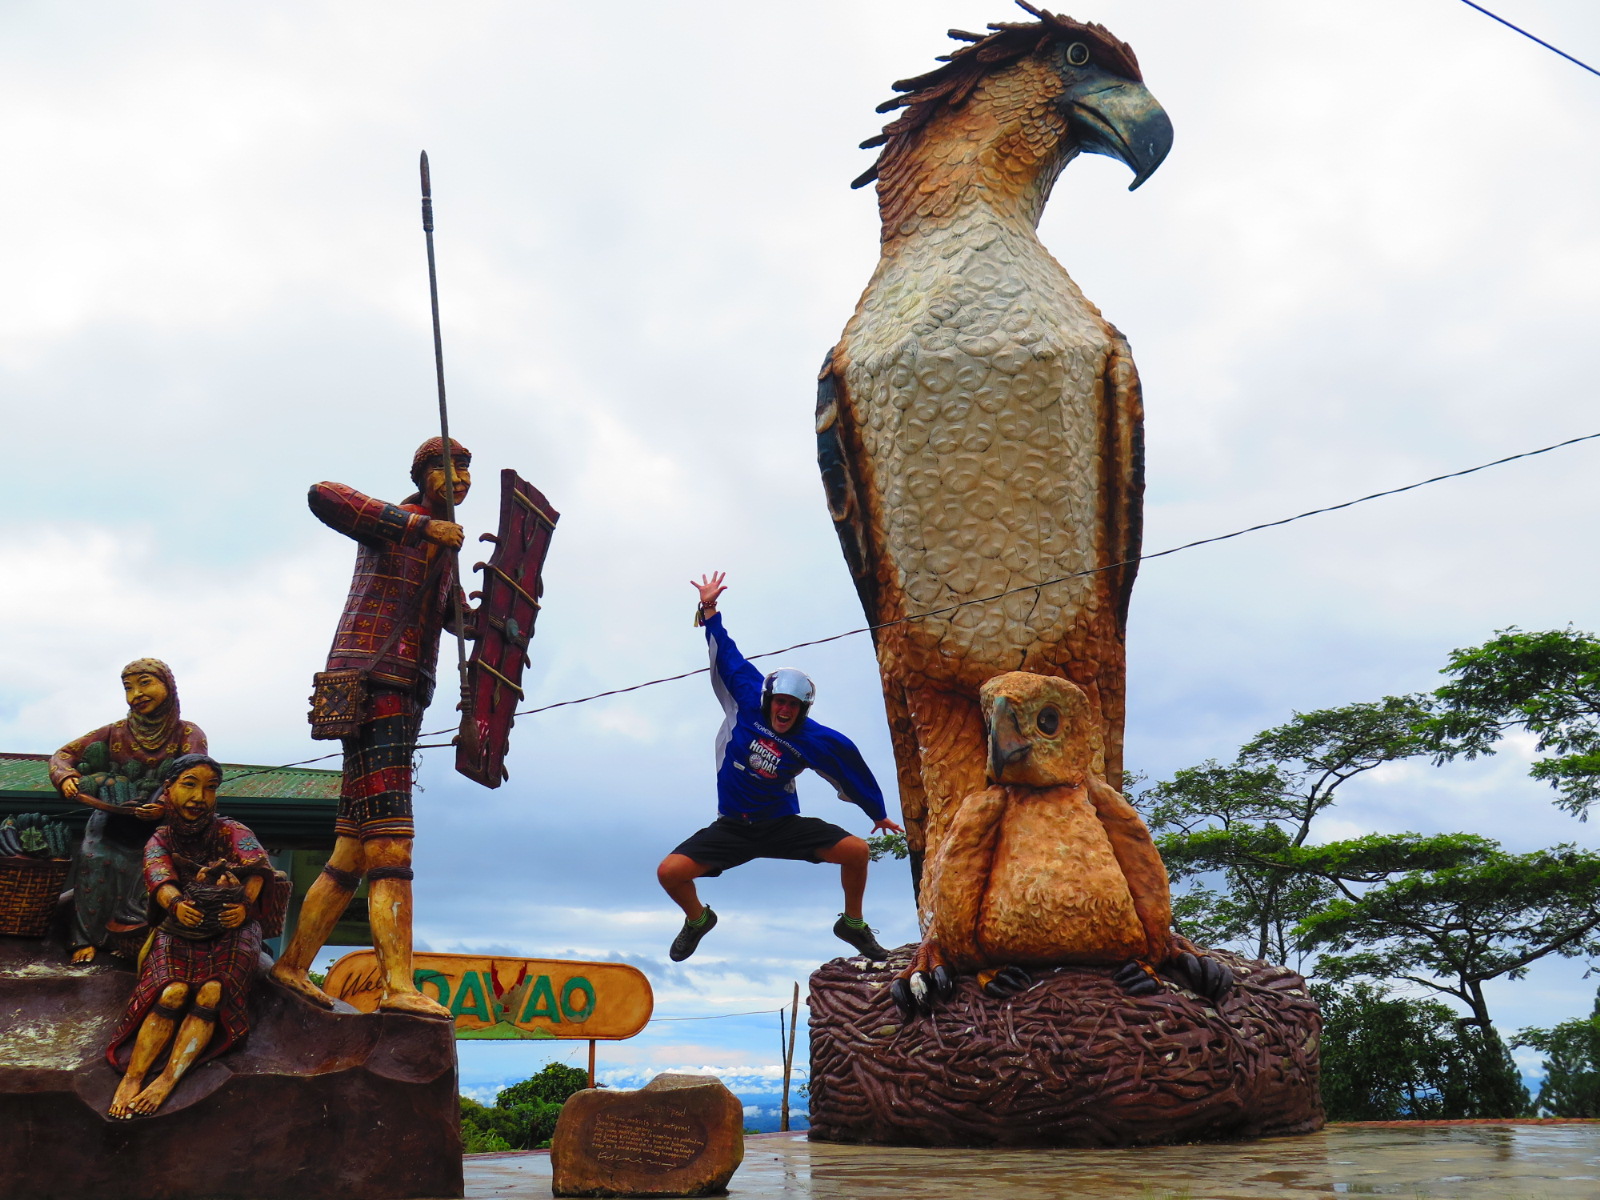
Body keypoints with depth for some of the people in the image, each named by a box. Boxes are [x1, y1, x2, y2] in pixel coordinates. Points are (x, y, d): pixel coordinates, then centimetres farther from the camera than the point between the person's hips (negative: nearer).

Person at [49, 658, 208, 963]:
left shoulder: (187, 733, 1)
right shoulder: (116, 732, 6)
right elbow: (63, 755, 9)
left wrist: (167, 806, -32)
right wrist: (66, 777, -15)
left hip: (160, 823, -1)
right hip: (113, 820, 1)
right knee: (95, 857, -24)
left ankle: (139, 939, -15)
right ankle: (88, 938, -17)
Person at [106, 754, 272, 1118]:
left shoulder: (231, 831, 5)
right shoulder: (160, 840, 7)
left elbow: (255, 865, -15)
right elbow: (159, 879, -14)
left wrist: (244, 903, -36)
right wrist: (176, 904, -38)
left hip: (230, 931, -1)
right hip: (180, 932, 1)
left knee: (212, 993, -29)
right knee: (172, 993, -29)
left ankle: (167, 1081, -36)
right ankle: (130, 1080, -35)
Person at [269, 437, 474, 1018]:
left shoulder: (444, 546, 23)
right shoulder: (393, 522, -2)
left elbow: (460, 619, 34)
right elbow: (322, 496, -21)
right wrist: (421, 526, -24)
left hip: (403, 697, 9)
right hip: (372, 685, -9)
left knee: (352, 853, 12)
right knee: (390, 847, -17)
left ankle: (292, 964, 22)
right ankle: (399, 985, -20)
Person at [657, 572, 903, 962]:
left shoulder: (816, 739, -10)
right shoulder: (748, 704, -9)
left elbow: (851, 766, 5)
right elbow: (726, 656, 2)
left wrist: (878, 814, 15)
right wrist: (708, 608, 5)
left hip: (783, 824, 0)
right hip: (733, 827, 1)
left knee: (856, 851, -18)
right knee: (669, 872, -19)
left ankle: (852, 924, 11)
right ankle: (697, 919, 19)